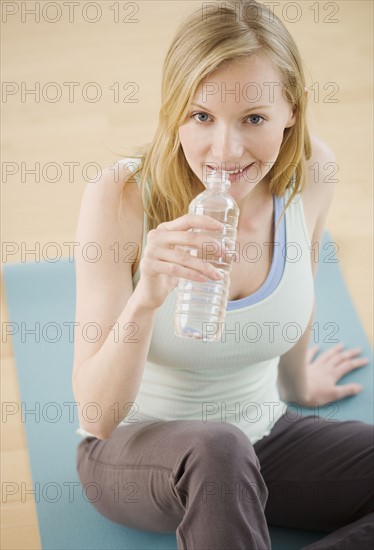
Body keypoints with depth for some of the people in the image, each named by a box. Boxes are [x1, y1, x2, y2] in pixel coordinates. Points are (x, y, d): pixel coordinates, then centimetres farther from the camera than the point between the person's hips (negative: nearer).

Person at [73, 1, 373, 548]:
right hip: (134, 449, -5)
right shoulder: (119, 199, -24)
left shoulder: (310, 175, -13)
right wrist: (145, 301, -42)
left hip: (263, 435, 5)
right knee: (218, 448, -38)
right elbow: (96, 419, -25)